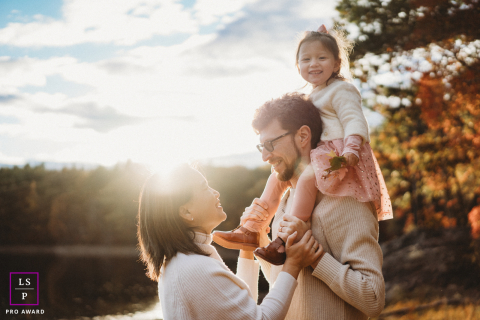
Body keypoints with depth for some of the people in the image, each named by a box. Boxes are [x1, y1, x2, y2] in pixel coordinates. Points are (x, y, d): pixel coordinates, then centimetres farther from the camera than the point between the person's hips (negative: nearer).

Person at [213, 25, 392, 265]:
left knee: (307, 177, -33)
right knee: (277, 176, 6)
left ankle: (285, 243, -30)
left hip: (339, 155, -10)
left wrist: (350, 152, -36)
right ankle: (250, 231, 5)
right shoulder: (313, 95, 21)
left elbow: (354, 121, -20)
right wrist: (273, 143, 23)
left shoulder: (341, 90, -7)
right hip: (319, 153, 10)